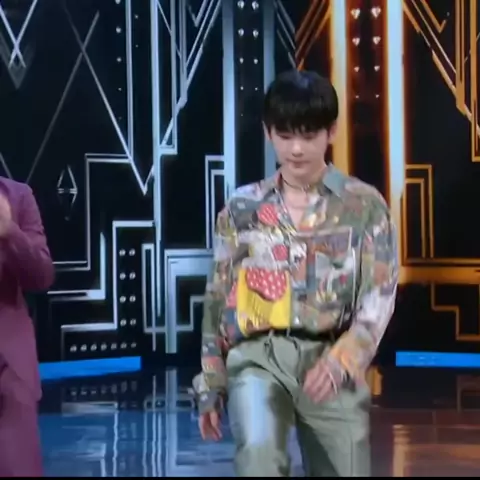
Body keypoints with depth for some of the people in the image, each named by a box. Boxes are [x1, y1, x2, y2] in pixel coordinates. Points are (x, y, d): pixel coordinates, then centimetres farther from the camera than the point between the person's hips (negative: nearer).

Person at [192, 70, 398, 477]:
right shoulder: (242, 208, 10)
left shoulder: (364, 205, 4)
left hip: (332, 363, 0)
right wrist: (210, 385, 13)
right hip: (259, 356, 0)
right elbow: (219, 298, 15)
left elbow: (379, 296, -3)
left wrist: (341, 361, -20)